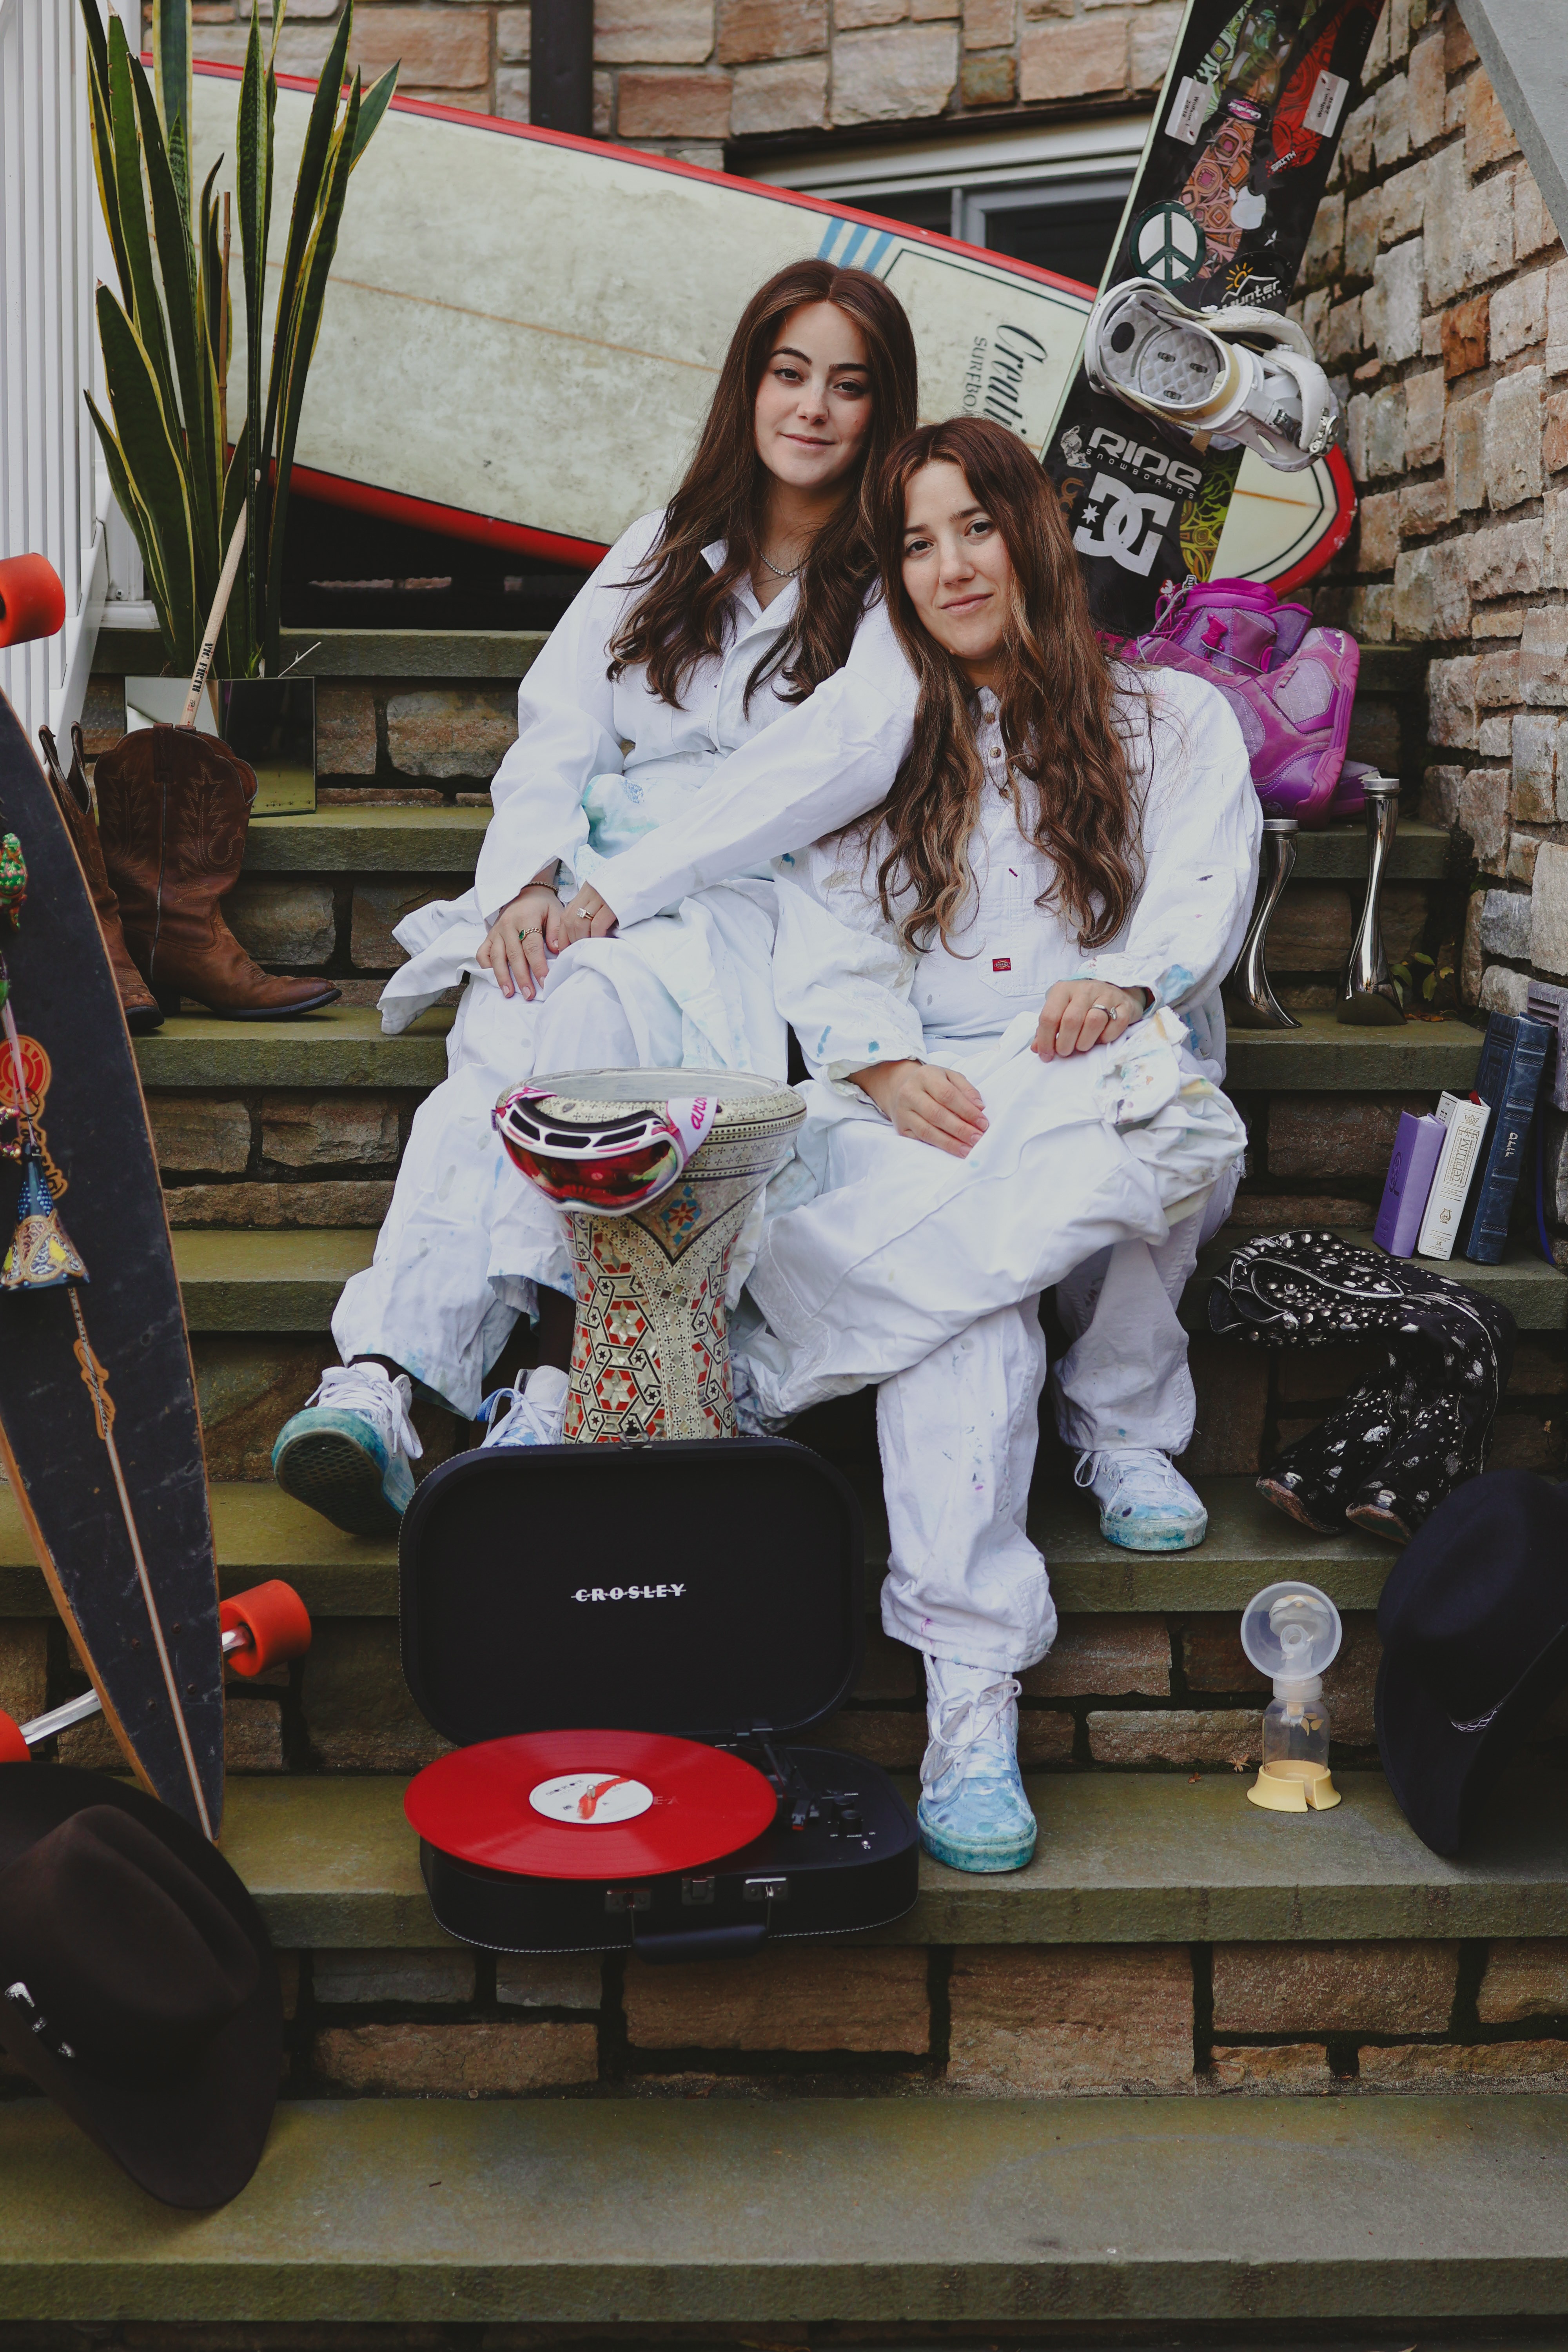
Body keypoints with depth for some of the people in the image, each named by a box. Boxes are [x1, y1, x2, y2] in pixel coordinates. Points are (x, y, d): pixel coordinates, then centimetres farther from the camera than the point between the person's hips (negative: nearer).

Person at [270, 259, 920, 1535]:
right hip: (593, 899, 4)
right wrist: (528, 885, -10)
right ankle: (371, 1382, -42)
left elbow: (817, 775, -10)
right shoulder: (671, 546, 19)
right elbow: (557, 729, 11)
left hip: (761, 919, -3)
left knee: (580, 1016, -34)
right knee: (504, 1035, -30)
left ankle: (383, 1389, -38)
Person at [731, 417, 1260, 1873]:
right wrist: (888, 1066, -13)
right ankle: (971, 1698, -33)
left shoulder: (1175, 720, 20)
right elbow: (824, 942, 7)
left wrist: (1129, 986, -19)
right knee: (964, 1308, -35)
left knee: (1171, 1132, -40)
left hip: (1104, 1088, 0)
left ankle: (742, 1369, -41)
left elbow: (1203, 897, 4)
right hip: (918, 1103, 1)